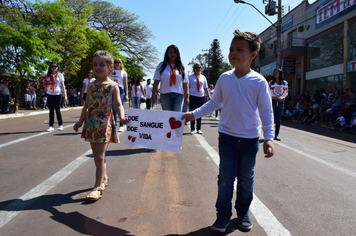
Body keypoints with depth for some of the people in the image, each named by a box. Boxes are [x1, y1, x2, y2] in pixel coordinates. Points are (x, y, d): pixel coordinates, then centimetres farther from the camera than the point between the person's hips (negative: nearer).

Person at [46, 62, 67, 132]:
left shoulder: (60, 75, 6)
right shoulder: (48, 75, 12)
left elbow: (63, 85, 4)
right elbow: (46, 85, 16)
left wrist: (65, 95, -1)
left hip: (58, 94, -2)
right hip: (49, 94, 3)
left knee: (57, 110, 0)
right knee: (51, 110, 3)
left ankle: (60, 125, 12)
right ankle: (51, 126, 6)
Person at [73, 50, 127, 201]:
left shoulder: (113, 86, -5)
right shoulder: (91, 86, 10)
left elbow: (118, 104, -13)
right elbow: (87, 105, 15)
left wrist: (122, 117, -31)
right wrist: (81, 120, 9)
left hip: (105, 124, -6)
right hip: (91, 123, 6)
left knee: (100, 156, -7)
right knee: (96, 155, 15)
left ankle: (98, 187, -3)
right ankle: (104, 178, 34)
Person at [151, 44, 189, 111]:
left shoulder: (181, 67, 11)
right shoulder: (161, 66, 9)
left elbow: (185, 83, 7)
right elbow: (156, 81, 5)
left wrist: (186, 96, -1)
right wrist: (154, 94, -2)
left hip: (178, 95, 1)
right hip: (165, 94, 0)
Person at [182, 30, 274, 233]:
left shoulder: (259, 82, -10)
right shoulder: (224, 79, -2)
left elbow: (266, 112, -7)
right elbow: (214, 103, 10)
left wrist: (269, 138, -13)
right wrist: (194, 114, 5)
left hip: (250, 139, -1)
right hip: (227, 136, 1)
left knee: (246, 178, 14)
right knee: (225, 177, 7)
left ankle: (243, 213, 33)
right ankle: (223, 214, 22)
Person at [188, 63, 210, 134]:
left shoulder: (203, 77, 10)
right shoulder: (190, 77, 3)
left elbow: (206, 88, 13)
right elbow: (187, 87, 1)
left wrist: (209, 97, 10)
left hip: (201, 97, 3)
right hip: (193, 96, -3)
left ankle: (199, 129, 15)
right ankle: (192, 129, 6)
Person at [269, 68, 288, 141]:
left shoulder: (284, 83, 8)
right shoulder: (271, 82, 5)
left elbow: (287, 92, 9)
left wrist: (283, 98, -11)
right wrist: (274, 97, -17)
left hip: (281, 102, 2)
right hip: (272, 101, -1)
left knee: (278, 119, 3)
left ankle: (277, 135, 9)